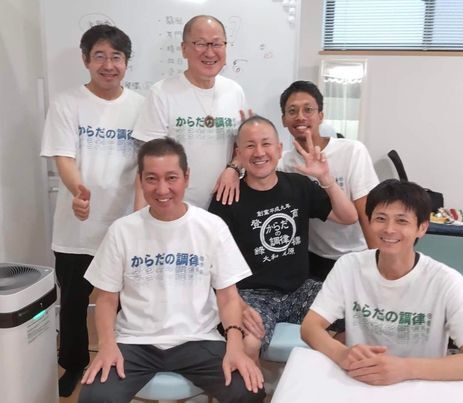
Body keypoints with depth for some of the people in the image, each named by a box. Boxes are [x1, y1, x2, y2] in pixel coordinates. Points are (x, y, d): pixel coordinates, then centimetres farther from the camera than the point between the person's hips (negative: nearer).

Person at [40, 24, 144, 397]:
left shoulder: (140, 105, 2)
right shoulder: (67, 104, -3)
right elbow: (64, 158, -12)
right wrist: (78, 190, -33)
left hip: (125, 226, 1)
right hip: (77, 228, -1)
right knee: (74, 303, 14)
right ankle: (74, 365, 36)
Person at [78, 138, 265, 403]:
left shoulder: (212, 227, -2)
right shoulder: (122, 231, 0)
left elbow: (228, 296, 0)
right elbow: (107, 297, 6)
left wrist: (235, 346, -16)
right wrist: (108, 345, -11)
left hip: (197, 340, 0)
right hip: (135, 342, 1)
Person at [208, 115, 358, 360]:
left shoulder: (299, 186, 5)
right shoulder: (227, 199, -8)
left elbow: (349, 217, 3)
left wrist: (326, 178, -13)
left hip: (300, 288, 5)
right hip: (253, 294, -4)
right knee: (245, 345, -34)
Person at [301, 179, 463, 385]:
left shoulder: (445, 282, -11)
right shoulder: (349, 266, -5)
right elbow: (310, 326, -7)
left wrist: (406, 367, -32)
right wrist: (342, 354, -26)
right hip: (356, 384, 1)